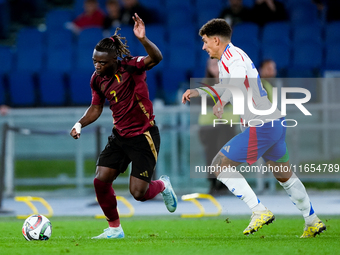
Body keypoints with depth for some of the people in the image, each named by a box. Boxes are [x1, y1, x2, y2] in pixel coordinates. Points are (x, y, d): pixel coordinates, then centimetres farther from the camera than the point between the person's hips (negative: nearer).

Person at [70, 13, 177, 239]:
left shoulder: (131, 67, -19)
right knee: (100, 180, -7)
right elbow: (96, 108, 15)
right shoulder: (97, 79, -1)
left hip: (144, 136, -6)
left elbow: (156, 58, -39)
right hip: (119, 136, 6)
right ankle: (115, 229, 13)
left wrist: (143, 40, -57)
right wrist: (80, 124, -3)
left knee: (138, 193, -8)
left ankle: (163, 186, 28)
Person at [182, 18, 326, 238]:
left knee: (220, 165, -5)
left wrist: (222, 101, -42)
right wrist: (198, 92, 26)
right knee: (284, 174, 24)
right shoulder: (229, 57, 18)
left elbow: (239, 77, -35)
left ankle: (259, 211, -10)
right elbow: (225, 87, 35)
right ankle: (313, 222, 31)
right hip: (277, 122, 10)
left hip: (260, 127, -10)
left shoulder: (232, 54, -13)